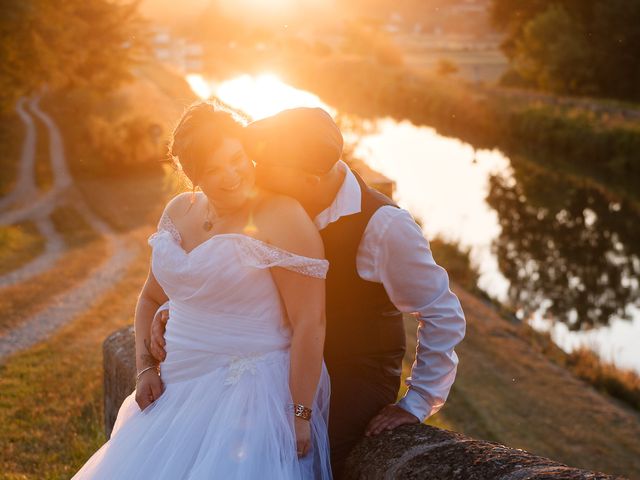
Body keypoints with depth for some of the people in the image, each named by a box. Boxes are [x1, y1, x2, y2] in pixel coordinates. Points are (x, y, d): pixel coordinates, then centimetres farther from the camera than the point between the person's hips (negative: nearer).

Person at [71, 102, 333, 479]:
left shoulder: (282, 219, -13)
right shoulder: (180, 211, 9)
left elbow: (310, 324, -17)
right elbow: (152, 298, 20)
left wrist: (301, 416, -18)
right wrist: (145, 366, 6)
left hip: (254, 396, -6)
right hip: (179, 390, 7)